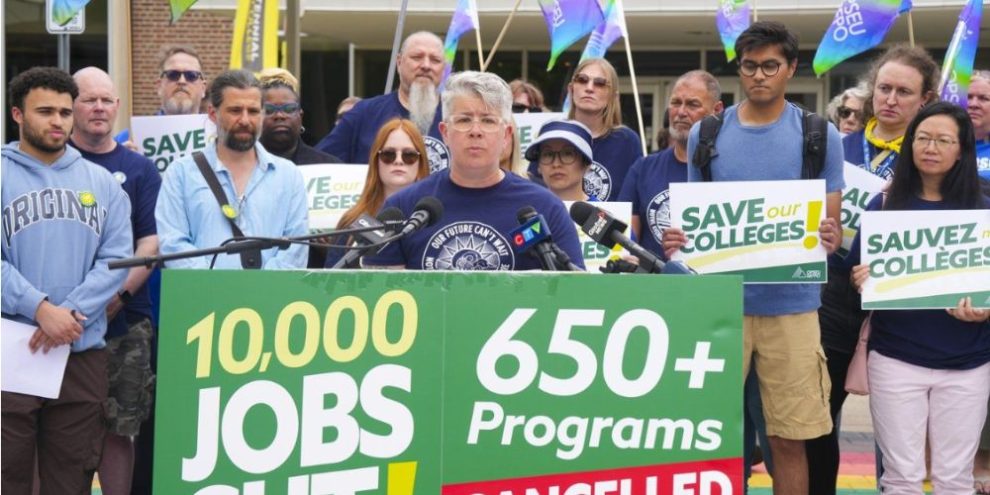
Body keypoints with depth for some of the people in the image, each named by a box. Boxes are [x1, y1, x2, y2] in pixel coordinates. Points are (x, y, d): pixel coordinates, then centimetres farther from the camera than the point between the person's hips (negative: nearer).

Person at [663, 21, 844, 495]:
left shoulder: (820, 136, 4)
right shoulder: (705, 134, 7)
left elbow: (832, 220, 5)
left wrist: (830, 237, -18)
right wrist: (679, 238, -11)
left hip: (791, 303, -1)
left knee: (789, 438, 2)